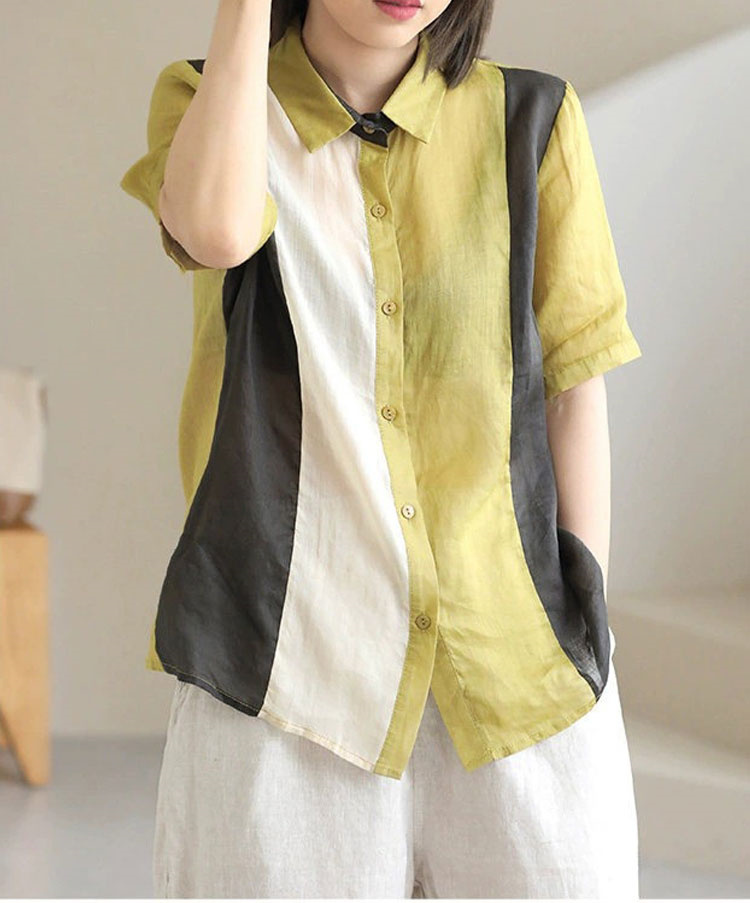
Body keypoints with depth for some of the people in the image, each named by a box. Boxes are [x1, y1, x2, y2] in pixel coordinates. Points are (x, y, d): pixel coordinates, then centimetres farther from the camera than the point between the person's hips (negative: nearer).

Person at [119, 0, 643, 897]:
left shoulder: (530, 118, 3)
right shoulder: (202, 101, 3)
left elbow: (574, 385, 5)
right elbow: (218, 231, -21)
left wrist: (588, 624, 2)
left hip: (512, 655, 1)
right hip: (290, 648, -1)